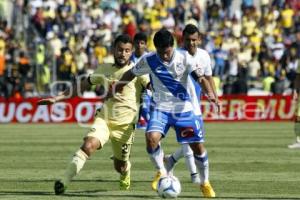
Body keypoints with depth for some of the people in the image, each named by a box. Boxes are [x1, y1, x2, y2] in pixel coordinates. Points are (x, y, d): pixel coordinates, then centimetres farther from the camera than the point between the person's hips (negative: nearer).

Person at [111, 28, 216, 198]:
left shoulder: (184, 58, -13)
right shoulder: (149, 61, -7)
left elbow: (200, 77, -23)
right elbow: (132, 73, 11)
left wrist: (209, 92, -41)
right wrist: (118, 85, 12)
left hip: (186, 108, -1)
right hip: (161, 108, 1)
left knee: (198, 146, 0)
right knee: (151, 138, -23)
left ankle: (205, 183, 23)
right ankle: (161, 172, 1)